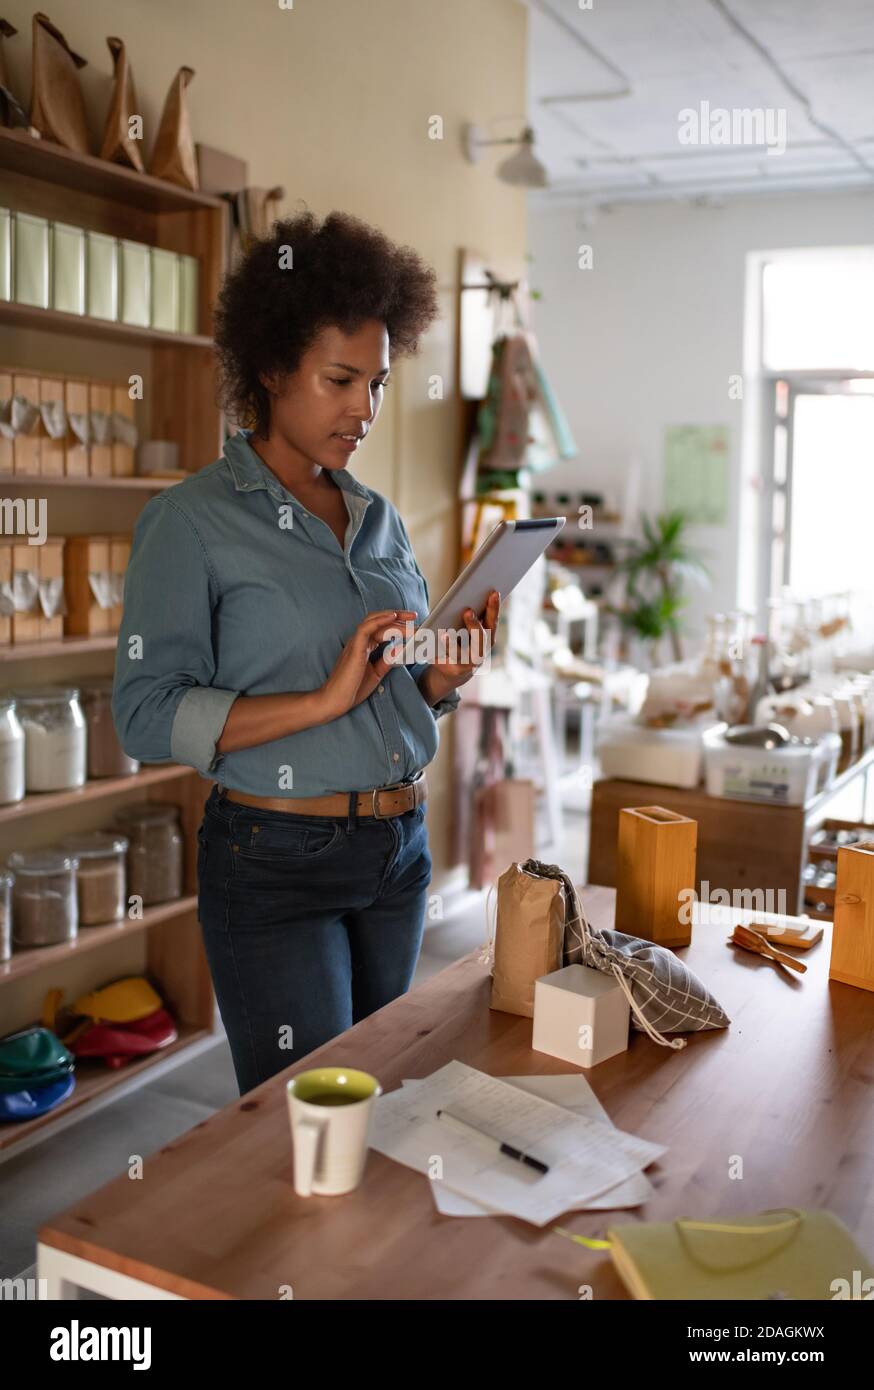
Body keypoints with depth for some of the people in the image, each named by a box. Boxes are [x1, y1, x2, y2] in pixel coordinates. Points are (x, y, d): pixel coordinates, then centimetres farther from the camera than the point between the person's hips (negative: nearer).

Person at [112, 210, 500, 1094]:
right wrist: (324, 700, -22)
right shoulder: (193, 521, -9)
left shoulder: (378, 518, 10)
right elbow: (145, 715, -16)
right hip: (277, 861, -6)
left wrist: (445, 676, -5)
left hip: (399, 851, 6)